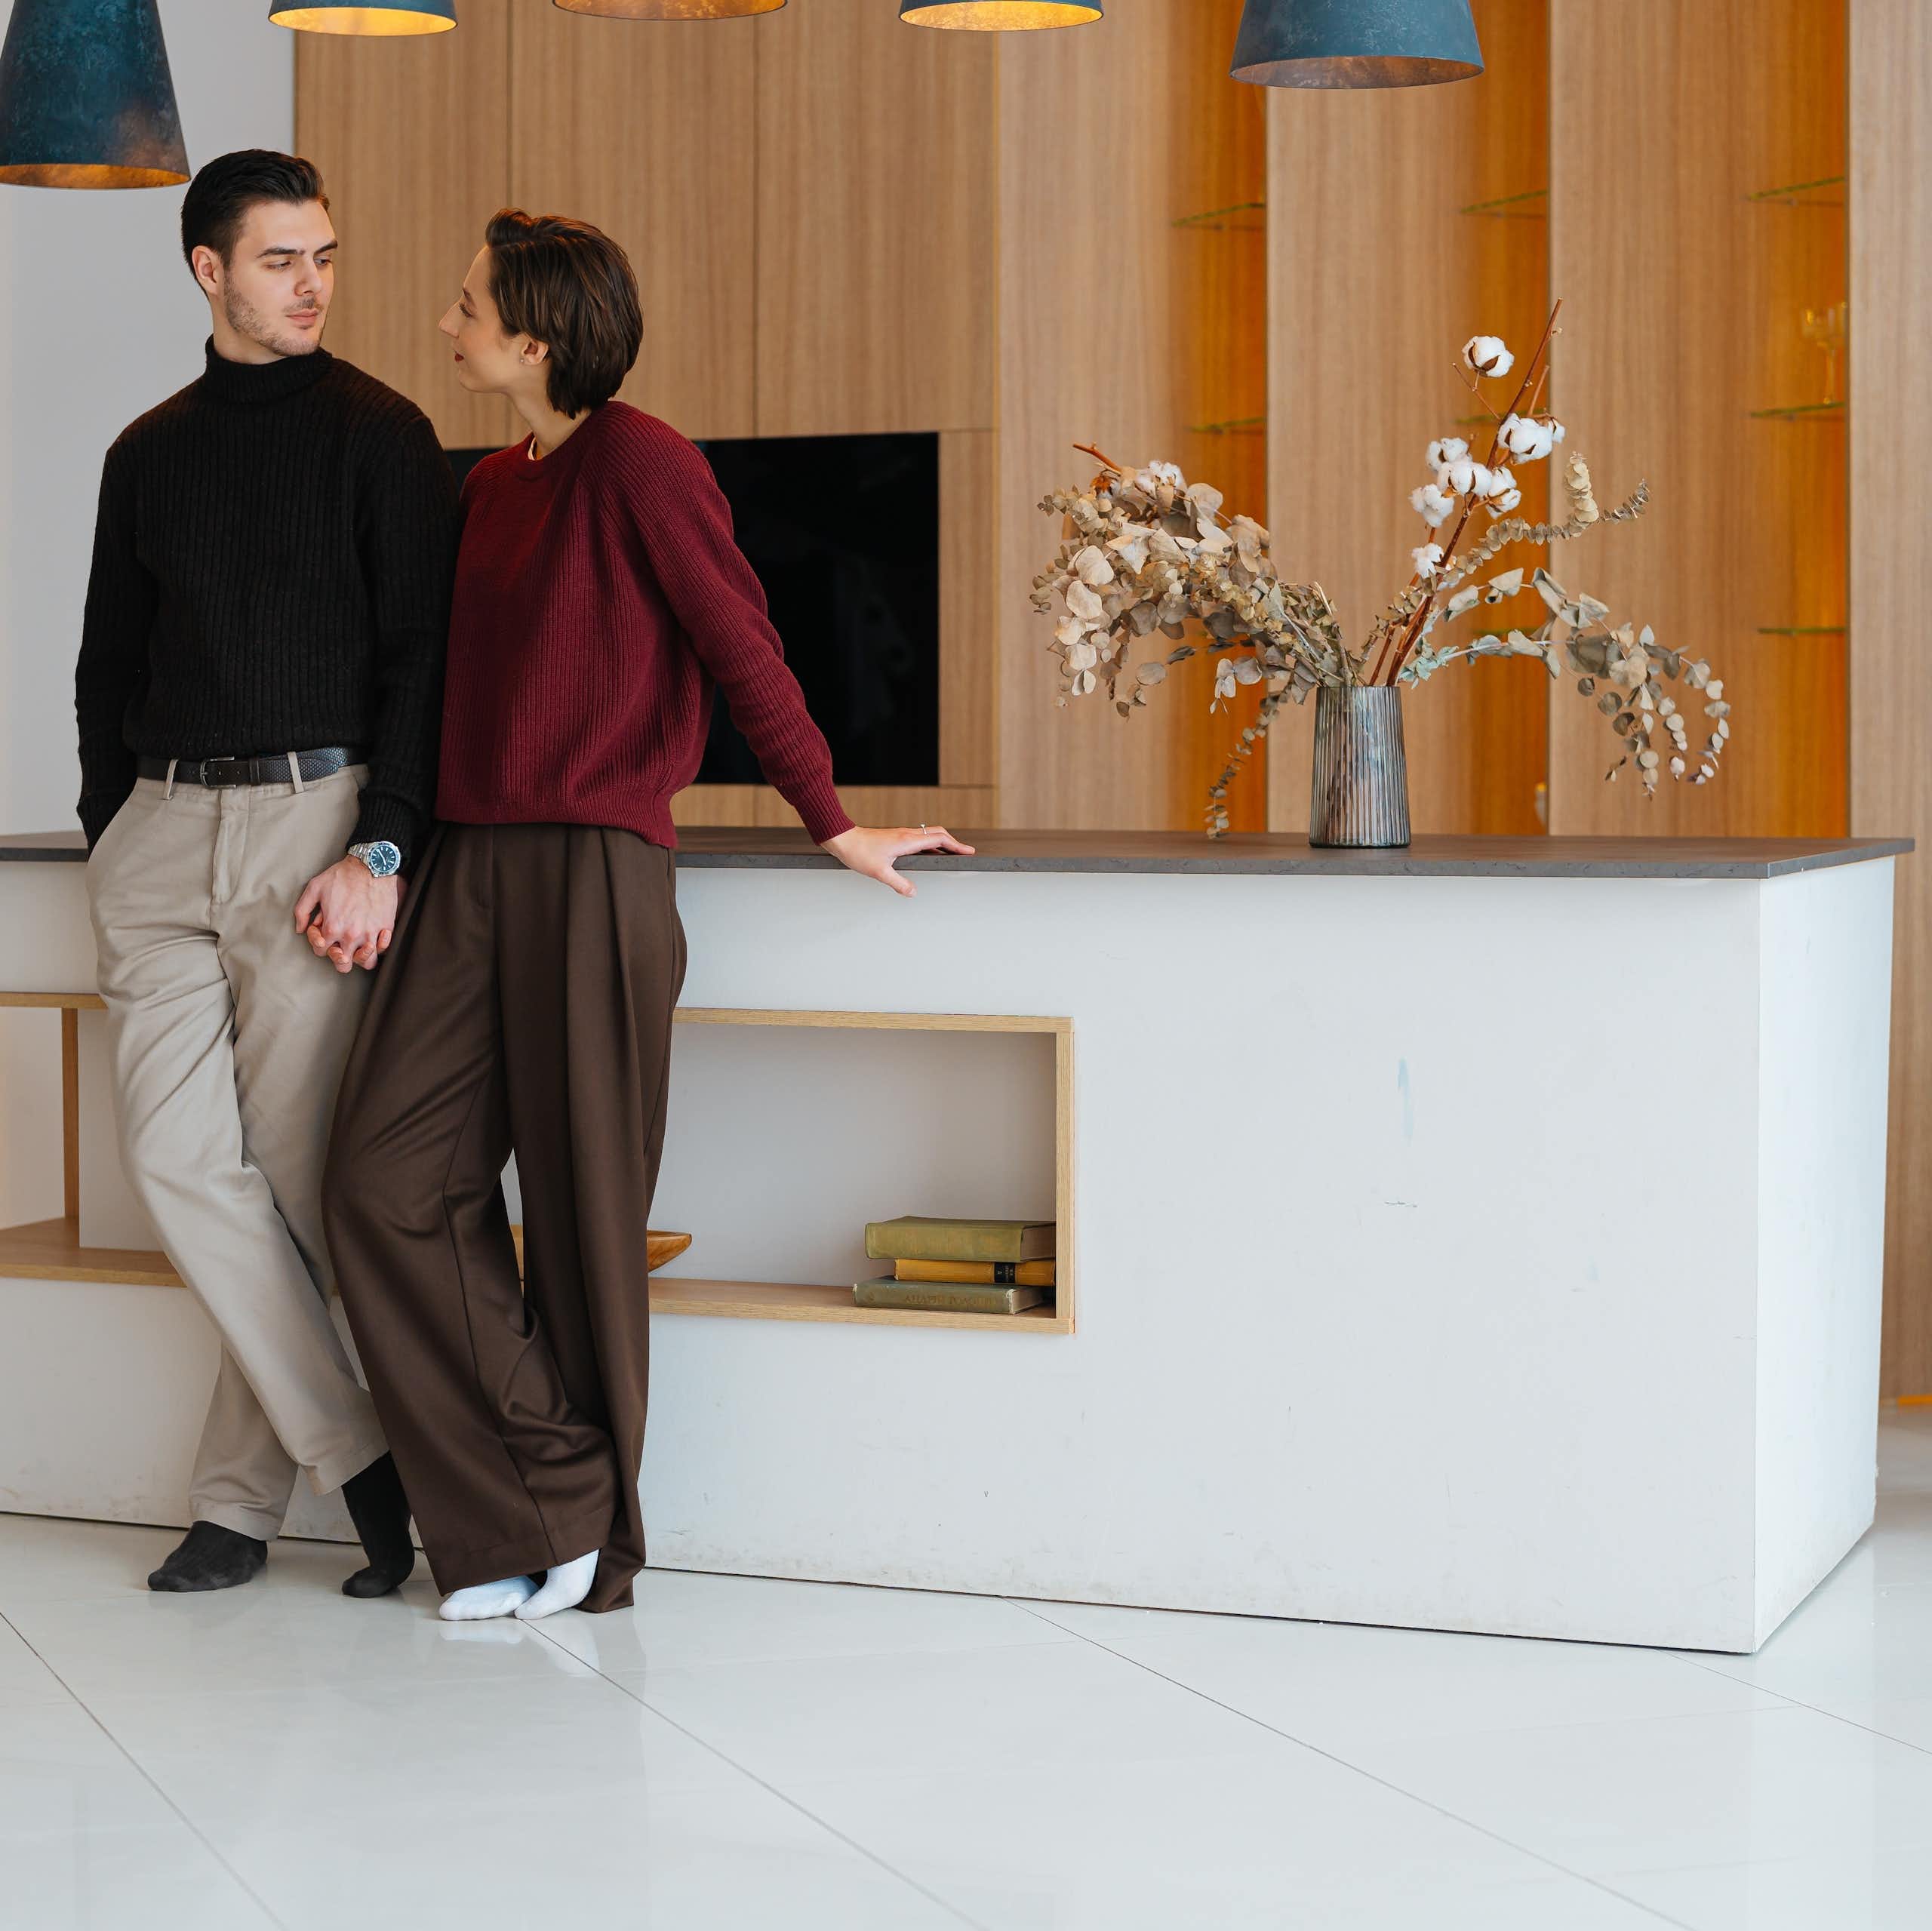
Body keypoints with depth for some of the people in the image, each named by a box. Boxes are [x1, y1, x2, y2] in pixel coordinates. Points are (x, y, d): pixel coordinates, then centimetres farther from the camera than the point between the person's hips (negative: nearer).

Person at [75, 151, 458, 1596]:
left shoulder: (379, 434, 2)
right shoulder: (148, 454, 16)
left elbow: (422, 655, -4)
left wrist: (381, 848, -13)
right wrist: (110, 832, 13)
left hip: (314, 820, -4)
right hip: (162, 827, 5)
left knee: (293, 1174, -4)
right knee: (180, 1161, -6)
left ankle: (243, 1498, 6)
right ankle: (359, 1453, 0)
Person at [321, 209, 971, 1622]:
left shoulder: (640, 462, -7)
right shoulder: (491, 486, 16)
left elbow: (742, 649, -5)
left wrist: (835, 824, -2)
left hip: (597, 869, -8)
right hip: (472, 866, 8)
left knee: (584, 1211, -1)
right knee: (389, 1180, -2)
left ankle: (594, 1544, 12)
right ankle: (534, 1510, 5)